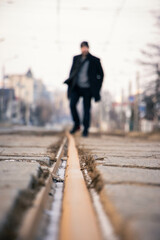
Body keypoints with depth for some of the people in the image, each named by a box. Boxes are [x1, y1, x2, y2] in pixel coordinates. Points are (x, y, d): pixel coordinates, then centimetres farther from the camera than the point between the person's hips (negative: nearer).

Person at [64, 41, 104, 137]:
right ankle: (77, 124, 7)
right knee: (72, 105, -13)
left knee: (86, 109, 1)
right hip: (76, 87, 2)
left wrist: (97, 87, 0)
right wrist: (70, 84, 7)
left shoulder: (95, 60, -1)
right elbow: (72, 71, 16)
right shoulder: (76, 58, 8)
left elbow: (101, 74, 6)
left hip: (87, 89, -2)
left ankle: (85, 130, 12)